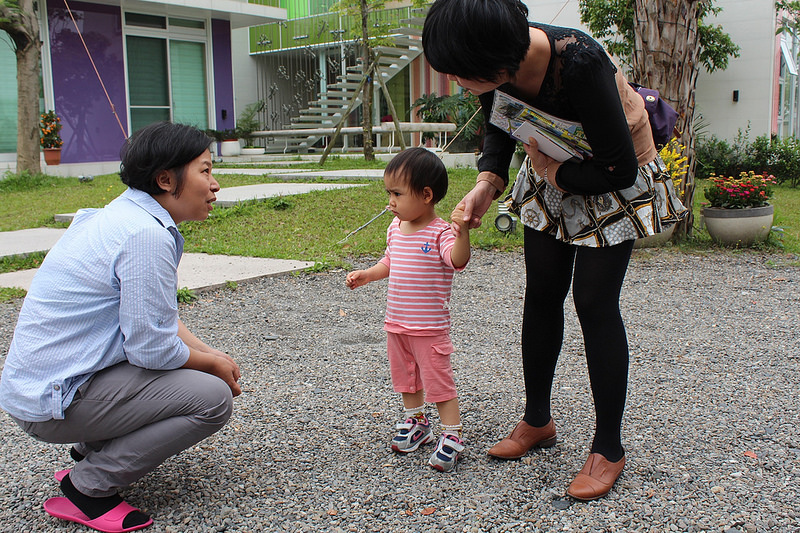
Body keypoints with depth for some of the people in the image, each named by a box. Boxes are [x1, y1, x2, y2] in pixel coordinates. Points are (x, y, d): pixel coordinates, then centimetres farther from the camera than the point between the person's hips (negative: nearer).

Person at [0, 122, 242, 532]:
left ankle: (90, 450, 20)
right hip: (53, 401, -10)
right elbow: (152, 349, -21)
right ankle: (86, 486, -5)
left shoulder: (125, 215, 8)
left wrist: (210, 353, 7)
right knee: (213, 398, -15)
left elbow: (153, 318, 16)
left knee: (198, 360, 18)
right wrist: (215, 365, -4)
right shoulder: (147, 235, -23)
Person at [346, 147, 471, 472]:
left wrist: (462, 232, -51)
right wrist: (367, 275, 8)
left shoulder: (439, 232, -18)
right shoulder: (396, 228, 5)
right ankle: (416, 422, 39)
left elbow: (458, 260, -35)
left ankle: (452, 435, 13)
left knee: (438, 381, 0)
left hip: (429, 326, -7)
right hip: (396, 323, 8)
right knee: (405, 375, 20)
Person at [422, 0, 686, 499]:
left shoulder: (579, 63, -39)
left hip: (614, 179, -6)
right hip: (551, 175, 6)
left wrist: (554, 172, -19)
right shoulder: (498, 62, -19)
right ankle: (538, 420, 26)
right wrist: (487, 183, -14)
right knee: (542, 294, 9)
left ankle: (609, 449, 6)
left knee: (594, 302, -8)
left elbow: (620, 169, -30)